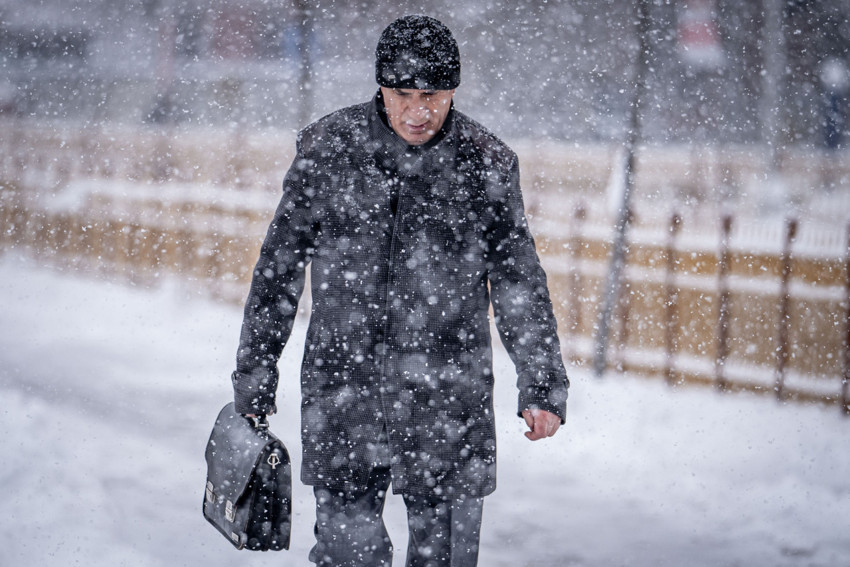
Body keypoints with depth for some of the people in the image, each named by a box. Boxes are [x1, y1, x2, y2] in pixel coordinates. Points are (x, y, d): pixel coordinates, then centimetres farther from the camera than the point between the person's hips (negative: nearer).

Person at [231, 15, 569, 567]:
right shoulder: (328, 149, -1)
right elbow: (279, 266, 7)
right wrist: (254, 374, 8)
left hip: (450, 398, 0)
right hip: (344, 390, 0)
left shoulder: (485, 163, -1)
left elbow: (518, 279, 8)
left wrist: (542, 385, 7)